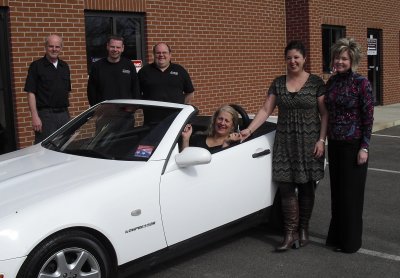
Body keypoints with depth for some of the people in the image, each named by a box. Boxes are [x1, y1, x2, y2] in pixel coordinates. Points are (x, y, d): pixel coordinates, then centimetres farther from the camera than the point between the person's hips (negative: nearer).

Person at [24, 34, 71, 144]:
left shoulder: (64, 66, 14)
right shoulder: (36, 66, -3)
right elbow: (31, 93, -8)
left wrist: (66, 111, 14)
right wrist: (35, 116, -16)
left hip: (64, 113, 5)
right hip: (45, 114, -5)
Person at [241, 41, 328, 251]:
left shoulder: (316, 83, -1)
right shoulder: (278, 83, 7)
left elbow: (324, 114, -1)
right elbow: (266, 110, 4)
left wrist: (321, 140, -9)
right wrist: (249, 130, -6)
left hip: (309, 142, -2)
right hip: (284, 142, 2)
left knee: (306, 187, 6)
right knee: (286, 188, -2)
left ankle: (303, 230, 20)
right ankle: (290, 234, 3)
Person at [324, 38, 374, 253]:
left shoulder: (361, 83, -11)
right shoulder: (331, 82, 7)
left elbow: (368, 117, -11)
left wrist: (364, 147, -14)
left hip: (353, 144, -6)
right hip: (334, 143, 6)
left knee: (351, 192, 2)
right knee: (337, 191, 13)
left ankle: (350, 241, 15)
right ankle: (336, 236, 27)